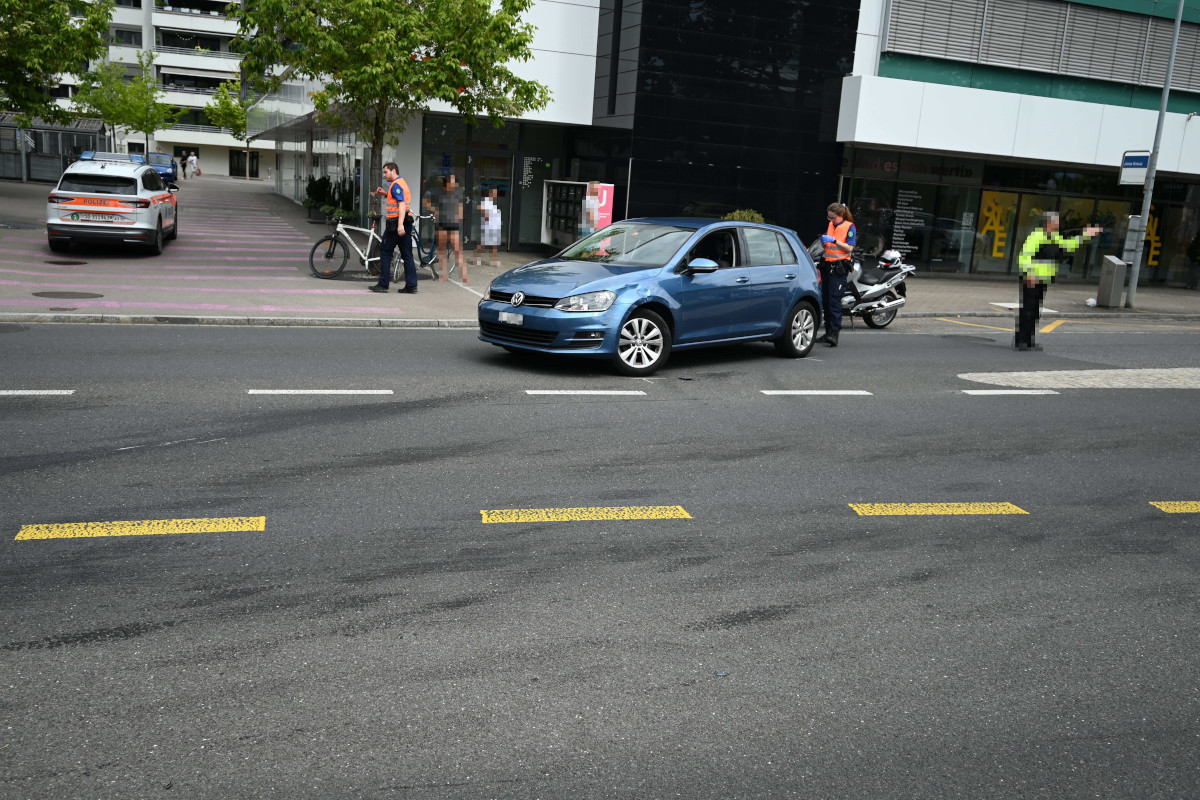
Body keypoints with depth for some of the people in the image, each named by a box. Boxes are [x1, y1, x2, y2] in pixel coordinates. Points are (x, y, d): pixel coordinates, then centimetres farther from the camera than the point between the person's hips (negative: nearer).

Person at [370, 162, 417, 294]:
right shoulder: (403, 182, 18)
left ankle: (383, 284, 2)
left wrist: (400, 224, -32)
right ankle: (411, 286, 3)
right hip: (407, 223, 9)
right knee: (407, 255, 6)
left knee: (385, 252, 0)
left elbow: (402, 204, -23)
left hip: (395, 224, -9)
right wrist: (385, 194, 21)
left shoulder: (396, 184, -12)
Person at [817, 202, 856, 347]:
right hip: (827, 264, 7)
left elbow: (849, 248, -10)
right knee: (825, 300, 7)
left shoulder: (849, 227, -4)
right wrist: (824, 241, 3)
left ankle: (834, 333, -18)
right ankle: (828, 332, 14)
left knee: (835, 300, -15)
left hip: (839, 267, -7)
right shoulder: (830, 225, 16)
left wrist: (834, 240, -17)